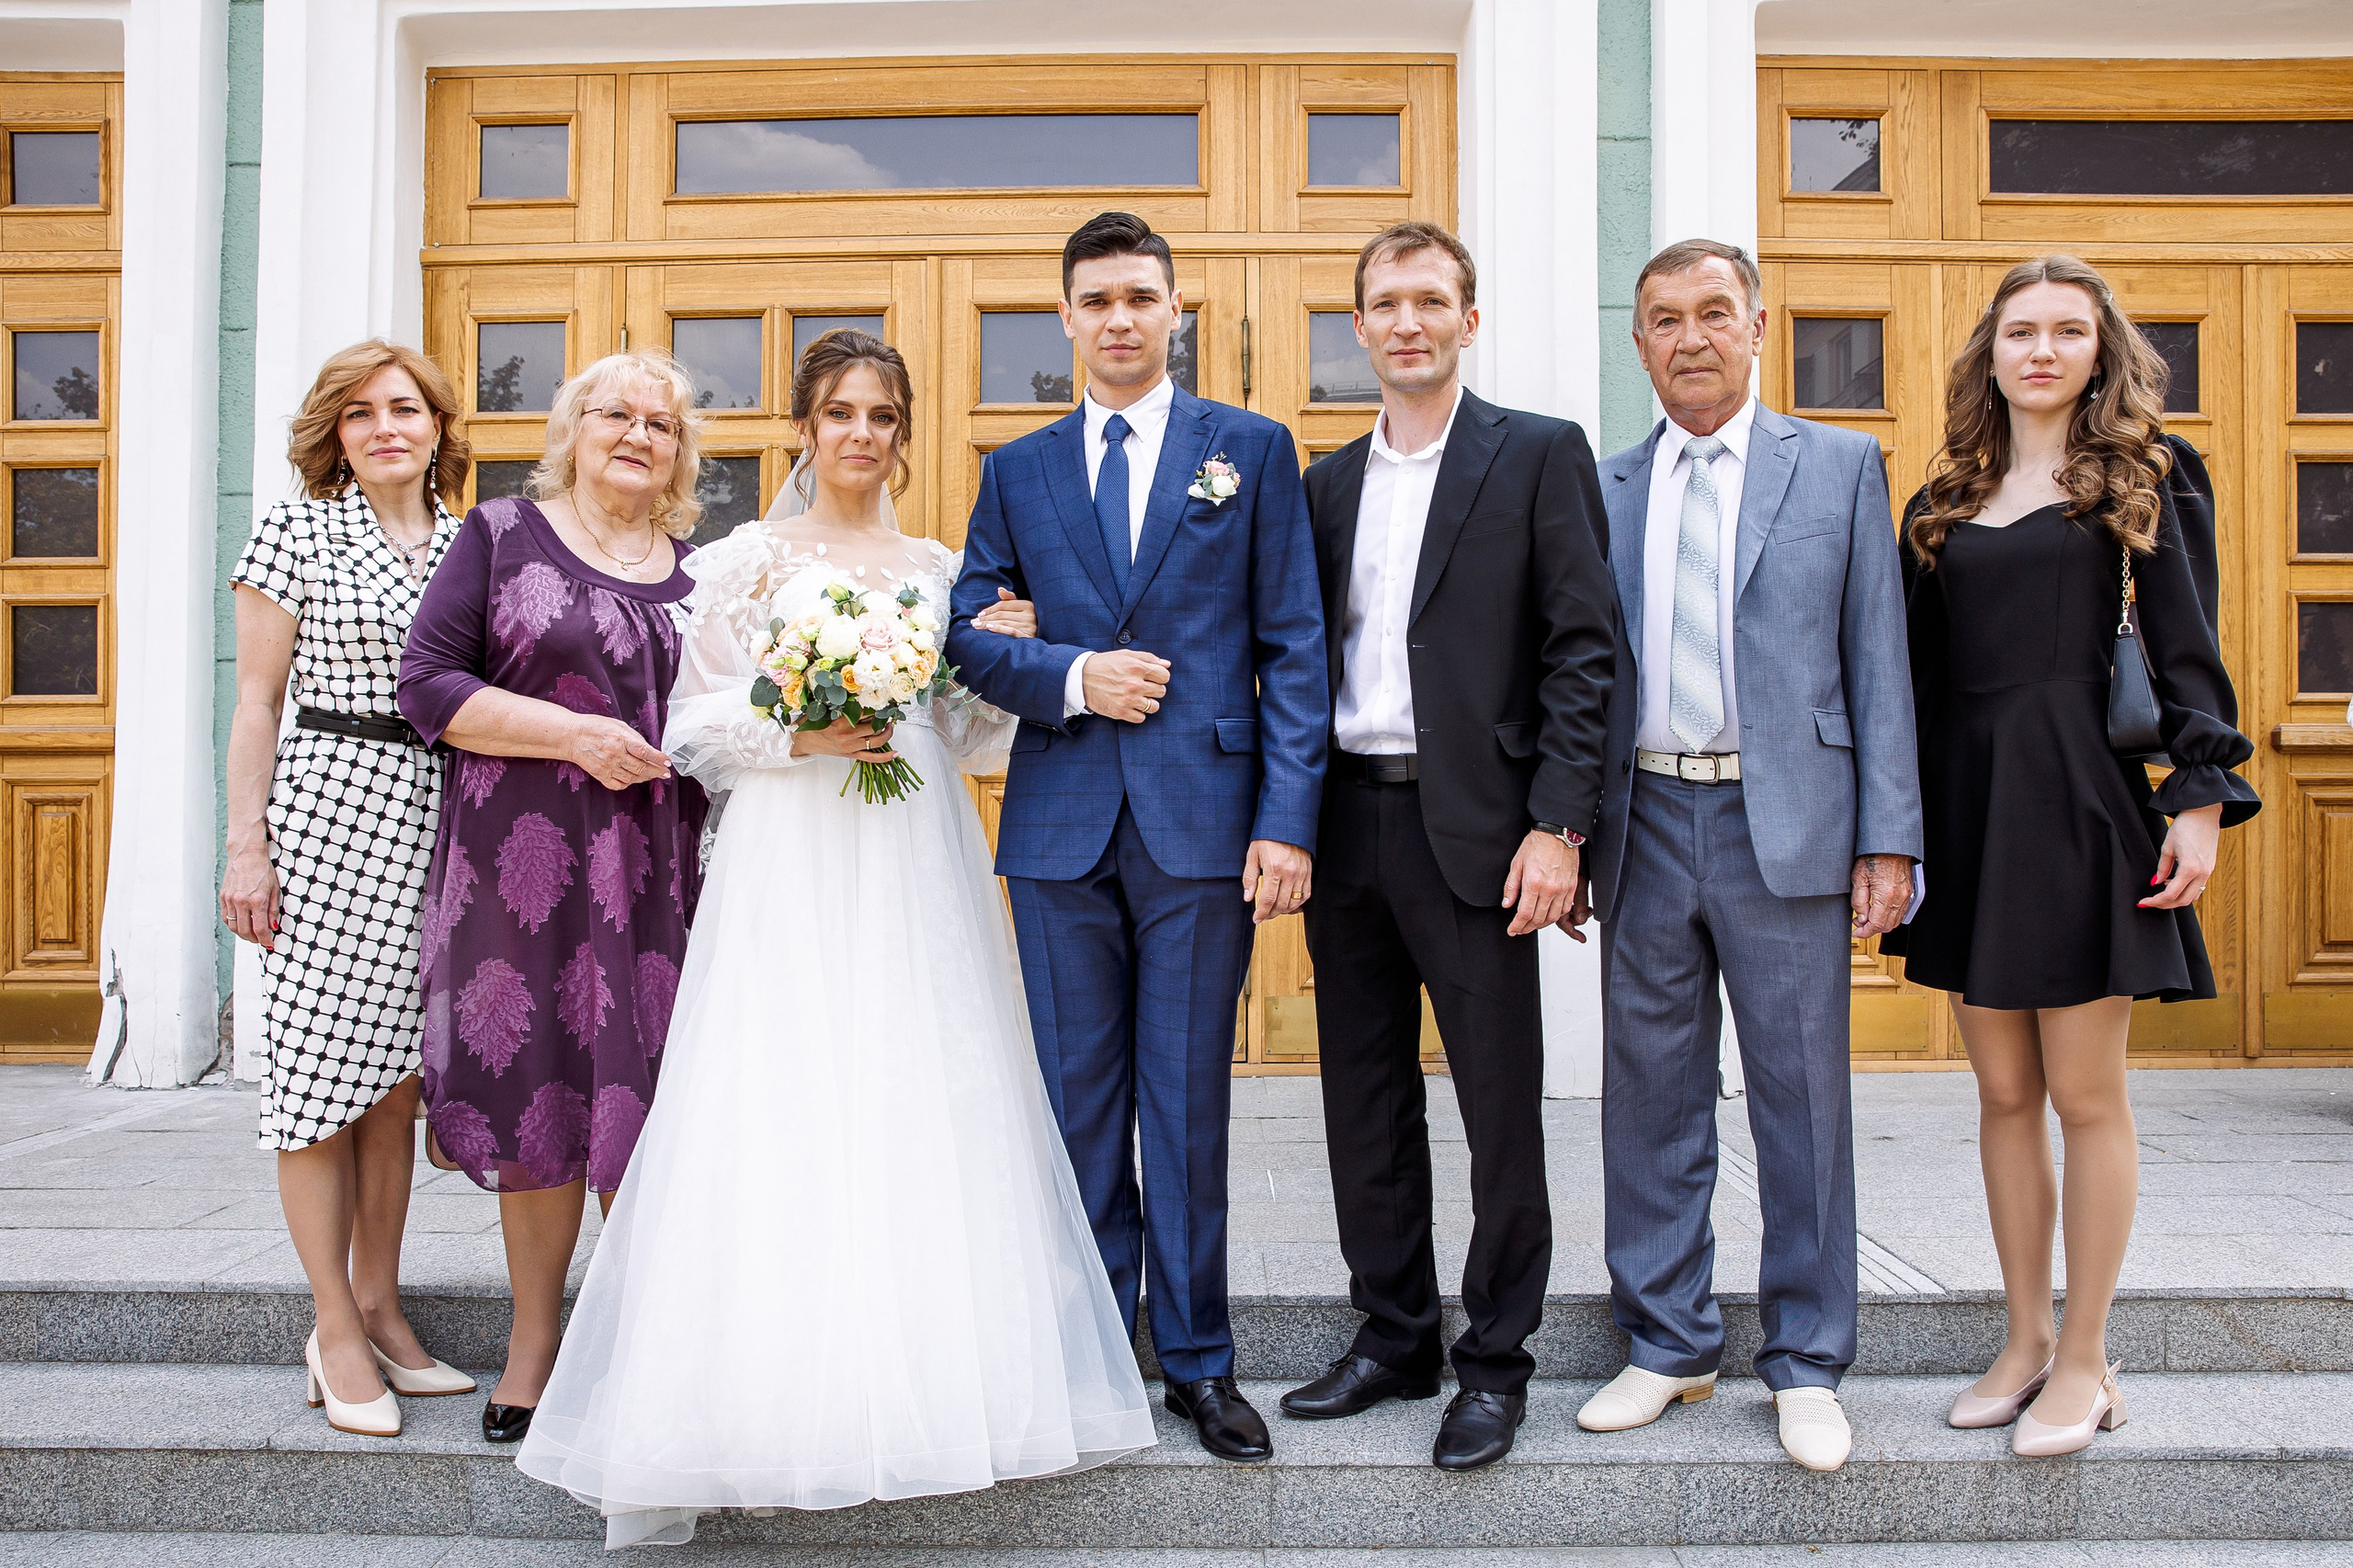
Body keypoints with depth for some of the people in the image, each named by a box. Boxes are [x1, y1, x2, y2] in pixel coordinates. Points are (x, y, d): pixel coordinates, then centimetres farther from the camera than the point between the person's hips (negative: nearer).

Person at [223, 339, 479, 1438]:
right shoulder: (298, 531, 2)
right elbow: (256, 700, -1)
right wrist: (245, 844, -7)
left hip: (442, 822, 4)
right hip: (331, 810, -4)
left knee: (398, 1070, 9)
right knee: (323, 1063, -2)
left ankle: (379, 1305, 19)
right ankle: (335, 1327, 8)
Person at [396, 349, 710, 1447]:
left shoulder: (697, 569, 15)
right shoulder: (503, 535, 5)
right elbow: (428, 682, -3)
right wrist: (576, 735, -12)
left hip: (659, 864, 3)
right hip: (525, 856, -2)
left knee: (644, 1095, 3)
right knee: (537, 1090, 3)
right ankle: (534, 1336, 20)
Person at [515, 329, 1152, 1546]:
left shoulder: (941, 569, 15)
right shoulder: (744, 561, 5)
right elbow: (697, 726, 2)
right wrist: (799, 732, -13)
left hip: (917, 870, 3)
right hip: (789, 865, -3)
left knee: (924, 1107, 2)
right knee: (781, 1114, -7)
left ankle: (926, 1383, 13)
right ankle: (779, 1392, 4)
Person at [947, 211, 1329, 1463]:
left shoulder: (1252, 449, 6)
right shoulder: (1017, 471, 13)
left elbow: (1294, 646, 1)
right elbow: (963, 631, 10)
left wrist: (1288, 819, -8)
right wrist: (1069, 677, -9)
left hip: (1201, 822, -2)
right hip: (1061, 825, 2)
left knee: (1188, 1104, 5)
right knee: (1078, 1102, 9)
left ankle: (1196, 1360, 19)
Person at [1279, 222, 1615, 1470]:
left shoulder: (1541, 455, 0)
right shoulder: (1327, 482, 14)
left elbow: (1584, 648, -6)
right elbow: (1307, 656, 14)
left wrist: (1556, 827, -14)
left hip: (1472, 828, -5)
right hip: (1346, 824, 5)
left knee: (1501, 1108, 3)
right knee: (1365, 1100, 12)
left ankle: (1496, 1361, 18)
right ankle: (1392, 1336, 27)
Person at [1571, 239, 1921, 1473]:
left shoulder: (1841, 465, 6)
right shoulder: (1601, 490, 11)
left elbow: (1877, 661, 2)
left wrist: (1888, 838, -5)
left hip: (1788, 826, -2)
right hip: (1646, 826, 2)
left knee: (1803, 1099, 5)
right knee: (1650, 1095, 9)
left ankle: (1805, 1364, 19)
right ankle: (1669, 1344, 23)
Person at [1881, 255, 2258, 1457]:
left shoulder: (2147, 476, 5)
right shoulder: (1943, 503, 13)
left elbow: (2186, 648, 0)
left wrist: (2201, 796, -11)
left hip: (2082, 800, -4)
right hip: (1968, 805, 4)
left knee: (2085, 1094, 1)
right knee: (2004, 1093, 9)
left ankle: (2085, 1362, 14)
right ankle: (2027, 1338, 22)